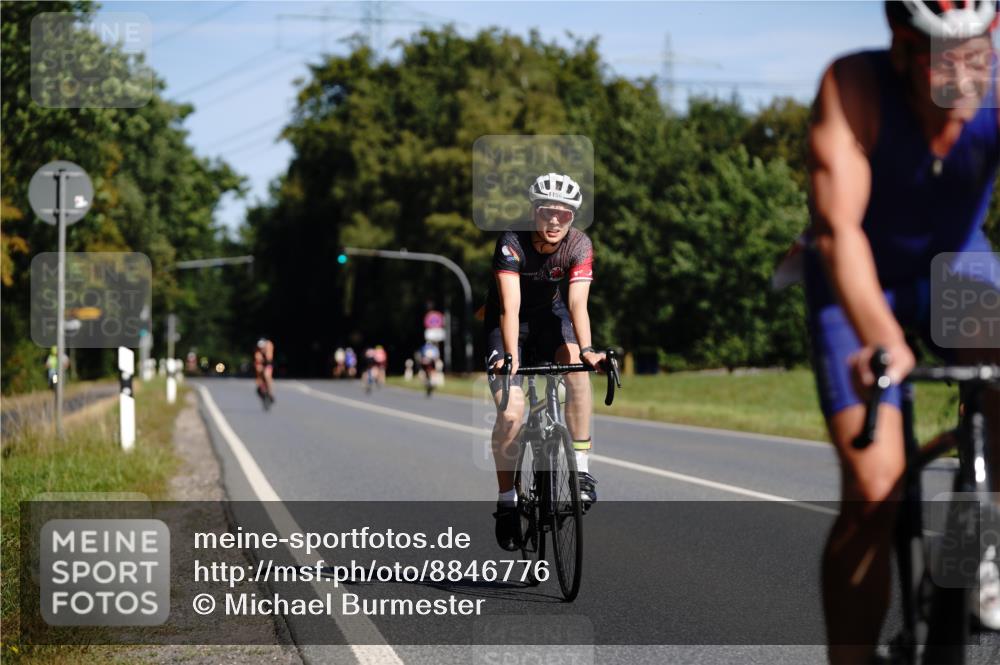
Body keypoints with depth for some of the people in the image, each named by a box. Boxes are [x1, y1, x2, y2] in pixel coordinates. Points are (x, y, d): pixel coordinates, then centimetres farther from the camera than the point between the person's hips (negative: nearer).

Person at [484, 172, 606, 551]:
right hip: (508, 322, -2)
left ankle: (580, 467, -23)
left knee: (575, 362, -31)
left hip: (549, 316, 2)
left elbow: (577, 303, -32)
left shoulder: (579, 246, -21)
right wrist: (511, 357, -51)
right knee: (510, 413, -18)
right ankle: (507, 500, 0)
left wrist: (586, 349, -49)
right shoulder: (512, 243, -28)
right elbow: (510, 306, -37)